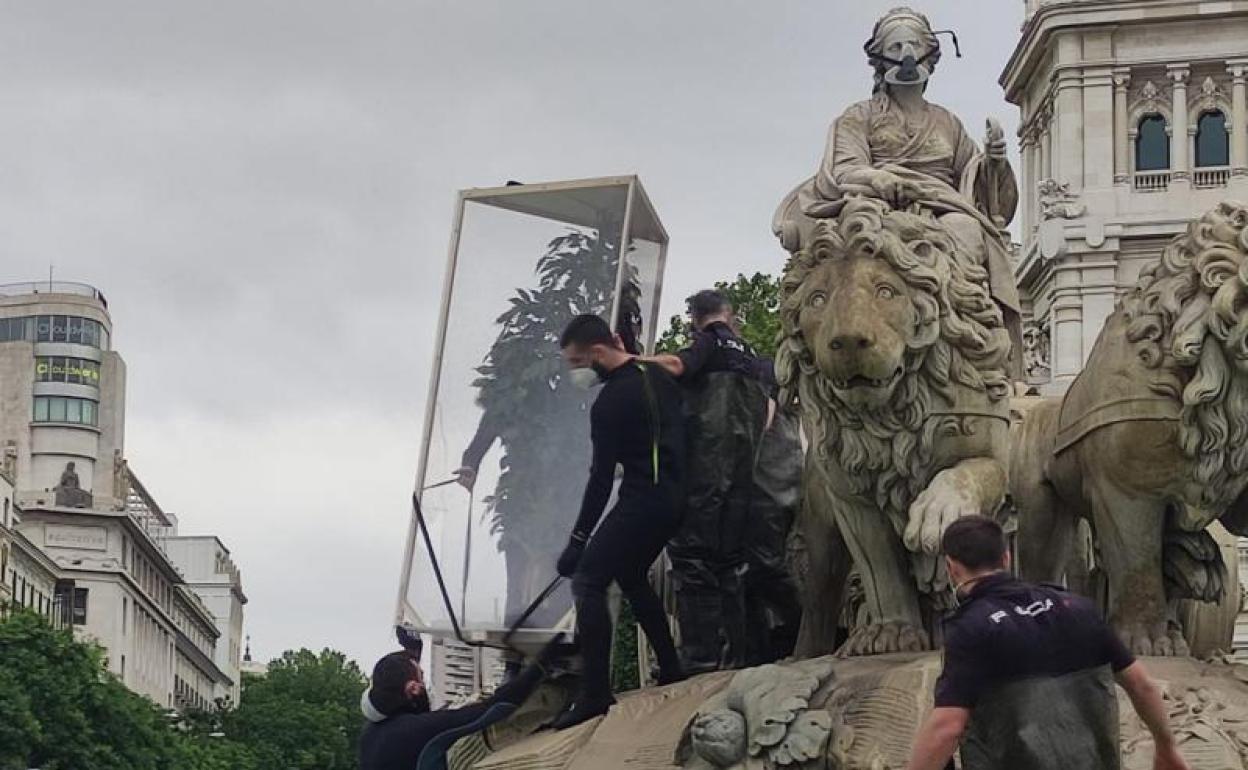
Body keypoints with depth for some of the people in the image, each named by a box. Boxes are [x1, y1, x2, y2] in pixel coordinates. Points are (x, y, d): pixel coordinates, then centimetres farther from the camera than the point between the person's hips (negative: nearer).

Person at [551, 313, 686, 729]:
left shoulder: (610, 403, -16)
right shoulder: (658, 374, 8)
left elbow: (602, 476, -15)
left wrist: (578, 539, -10)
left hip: (642, 502, -9)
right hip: (674, 496, 10)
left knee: (588, 582, -10)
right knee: (631, 576, 25)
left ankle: (595, 694, -17)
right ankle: (670, 670, 27)